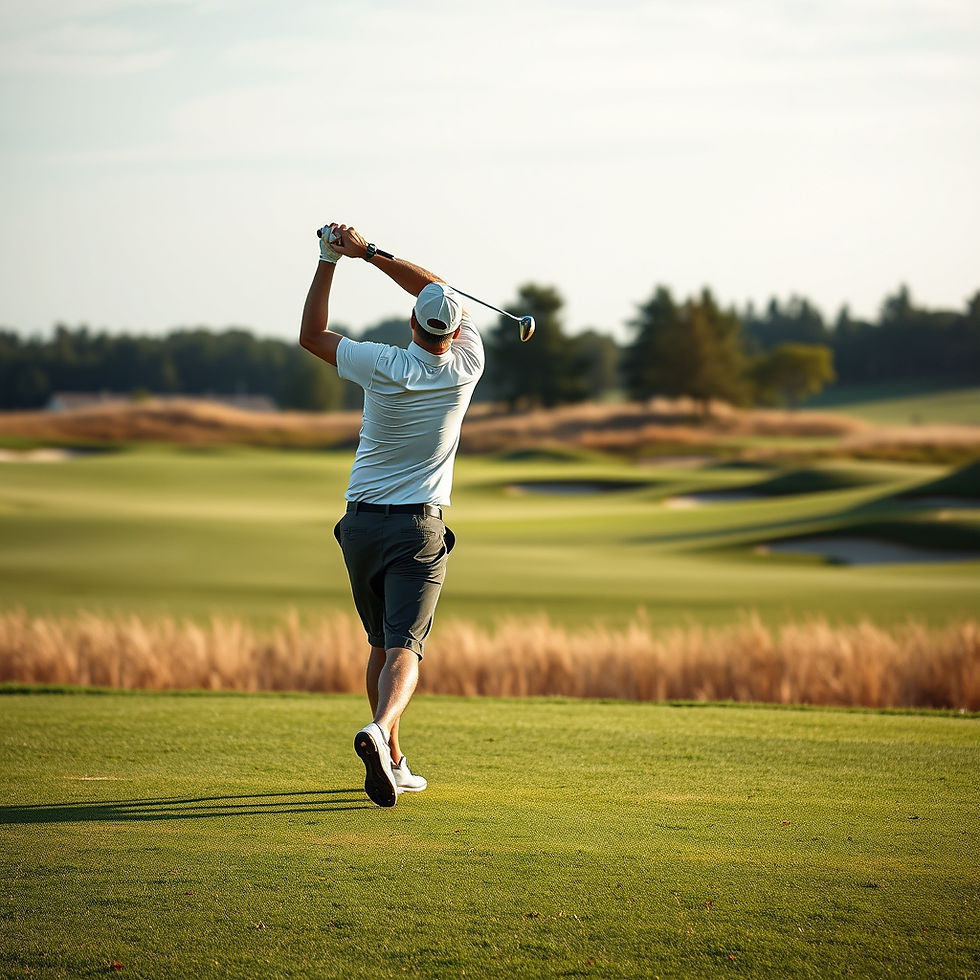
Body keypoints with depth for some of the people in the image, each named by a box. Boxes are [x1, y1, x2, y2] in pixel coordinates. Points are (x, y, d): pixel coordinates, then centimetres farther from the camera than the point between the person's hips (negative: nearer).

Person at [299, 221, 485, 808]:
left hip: (361, 524, 2)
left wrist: (330, 259, 6)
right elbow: (448, 295, 9)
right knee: (405, 646, -12)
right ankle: (379, 731, -40)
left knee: (382, 644, 17)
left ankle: (392, 762, 20)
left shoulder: (384, 367, -8)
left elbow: (311, 335, 7)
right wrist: (369, 253, 8)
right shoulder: (466, 369, -5)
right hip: (418, 526, -2)